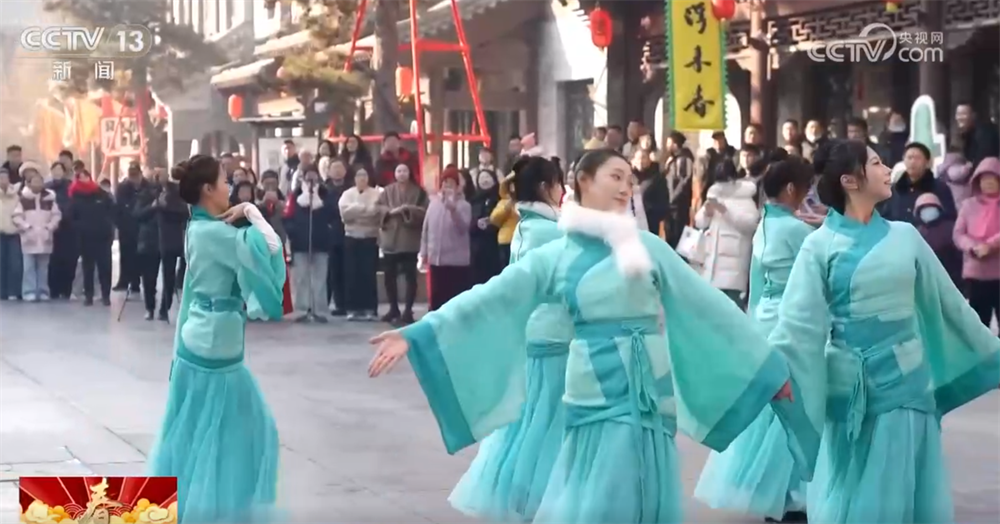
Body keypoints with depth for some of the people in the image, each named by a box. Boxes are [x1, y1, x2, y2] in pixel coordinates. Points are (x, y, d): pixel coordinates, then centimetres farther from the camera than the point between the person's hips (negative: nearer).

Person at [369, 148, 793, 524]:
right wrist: (414, 335, -10)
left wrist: (768, 367, 12)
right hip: (597, 393, -2)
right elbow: (489, 300, -1)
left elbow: (706, 306, 10)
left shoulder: (648, 246, 6)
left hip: (650, 392, 2)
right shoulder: (555, 256, 3)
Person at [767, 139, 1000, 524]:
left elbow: (948, 303, 12)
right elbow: (797, 323, -11)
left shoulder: (904, 236, 5)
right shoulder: (821, 245, -4)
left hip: (907, 382, 3)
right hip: (851, 387, -3)